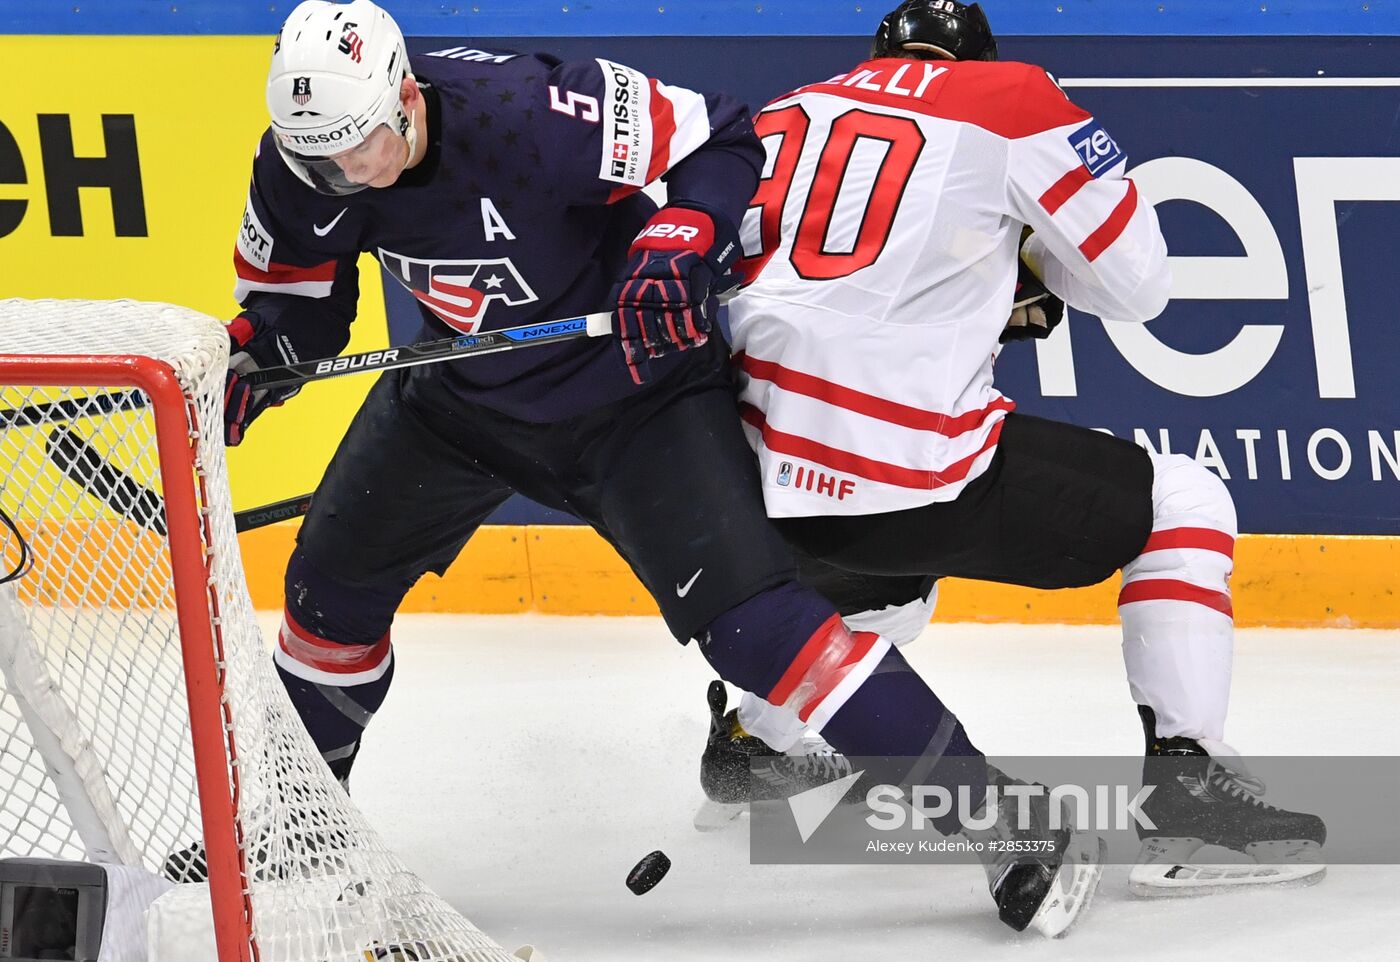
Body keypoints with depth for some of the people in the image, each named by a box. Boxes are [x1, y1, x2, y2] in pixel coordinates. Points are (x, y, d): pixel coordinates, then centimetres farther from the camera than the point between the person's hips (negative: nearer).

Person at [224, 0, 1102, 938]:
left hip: (636, 381, -7)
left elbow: (720, 141, -25)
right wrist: (243, 361, -15)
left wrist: (677, 246, -40)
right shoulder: (307, 165, -15)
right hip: (466, 390, 7)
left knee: (746, 615, -19)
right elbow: (297, 296, 4)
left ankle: (1016, 828, -17)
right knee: (334, 577, 11)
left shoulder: (527, 115, -35)